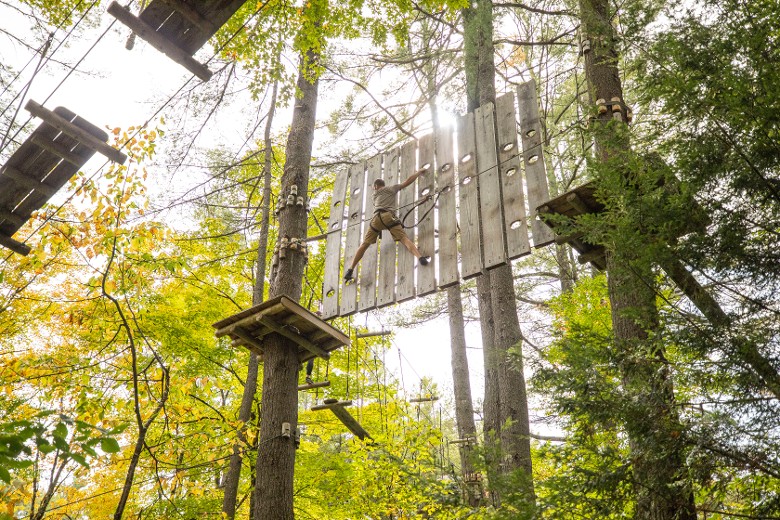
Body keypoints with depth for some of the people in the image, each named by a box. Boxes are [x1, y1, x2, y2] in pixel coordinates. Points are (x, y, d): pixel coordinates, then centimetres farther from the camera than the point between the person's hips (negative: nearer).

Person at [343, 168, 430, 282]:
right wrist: (419, 172, 32)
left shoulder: (375, 194, 35)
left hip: (377, 217, 2)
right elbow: (408, 181, 19)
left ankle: (351, 270, 4)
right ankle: (420, 257, -36)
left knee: (364, 244, 8)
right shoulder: (391, 188, 25)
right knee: (404, 239, -13)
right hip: (389, 216, -2)